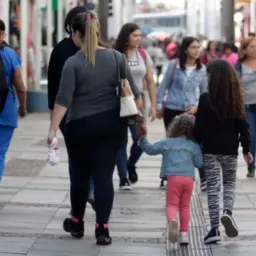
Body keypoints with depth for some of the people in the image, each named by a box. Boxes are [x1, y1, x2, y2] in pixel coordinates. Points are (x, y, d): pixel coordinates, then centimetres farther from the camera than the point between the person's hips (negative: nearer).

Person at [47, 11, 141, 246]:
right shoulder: (116, 57, 0)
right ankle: (102, 228, -5)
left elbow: (63, 99, -16)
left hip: (81, 126, -2)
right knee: (104, 175, 2)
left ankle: (77, 223, 29)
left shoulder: (73, 63, -9)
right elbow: (132, 91, 3)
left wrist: (53, 129, -17)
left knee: (80, 174, 14)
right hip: (111, 123, 2)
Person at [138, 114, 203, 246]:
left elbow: (150, 149, 12)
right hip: (189, 177, 2)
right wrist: (199, 151, 26)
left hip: (173, 177, -2)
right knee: (185, 206, 13)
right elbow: (199, 163, 11)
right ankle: (184, 233, 12)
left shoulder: (166, 143, 12)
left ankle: (172, 220, -38)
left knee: (171, 204, -4)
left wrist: (143, 139, 20)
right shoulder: (194, 146, 12)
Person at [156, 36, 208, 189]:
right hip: (172, 110, 0)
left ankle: (204, 179, -3)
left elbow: (205, 91, 6)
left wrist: (197, 106, -8)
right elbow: (164, 85, 2)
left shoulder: (202, 69, -1)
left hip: (192, 111, 0)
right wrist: (159, 105, 3)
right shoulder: (174, 65, -6)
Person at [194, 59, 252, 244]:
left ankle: (215, 229, -1)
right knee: (230, 183, 19)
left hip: (210, 150, -2)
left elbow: (200, 126, -7)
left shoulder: (206, 99, -10)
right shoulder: (236, 99, -3)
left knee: (213, 187, 3)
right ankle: (227, 212, -8)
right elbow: (243, 126, 0)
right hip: (230, 150, 2)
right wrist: (246, 149, 8)